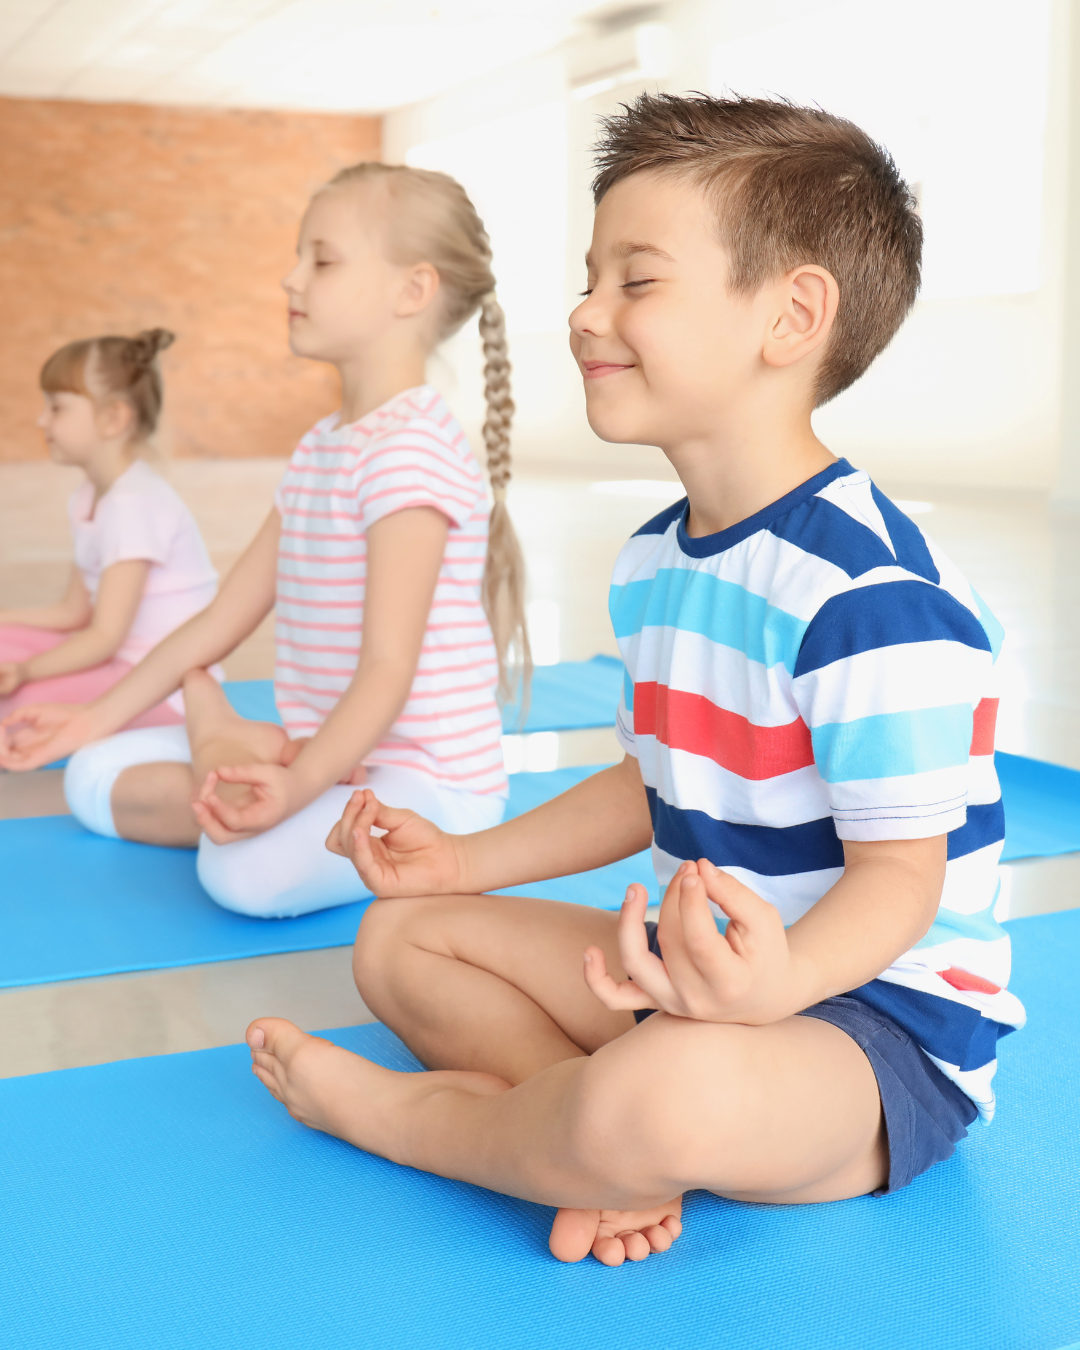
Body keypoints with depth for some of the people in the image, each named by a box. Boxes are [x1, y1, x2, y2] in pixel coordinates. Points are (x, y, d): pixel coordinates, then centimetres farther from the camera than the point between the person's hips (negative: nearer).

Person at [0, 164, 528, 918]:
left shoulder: (409, 450, -19)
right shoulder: (320, 447, 13)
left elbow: (388, 667, -26)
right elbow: (227, 613, 15)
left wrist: (300, 784, -40)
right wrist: (101, 717, 15)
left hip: (424, 778, -8)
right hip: (313, 751, 9)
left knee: (250, 868, -35)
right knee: (95, 777, 8)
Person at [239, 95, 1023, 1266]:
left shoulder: (869, 594, -25)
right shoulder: (650, 563, 6)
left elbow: (900, 869, -25)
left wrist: (781, 980, -46)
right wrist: (467, 861, 14)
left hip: (882, 1021, -9)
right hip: (696, 967, 9)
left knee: (670, 1096, -41)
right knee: (401, 935, 10)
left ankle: (402, 1112, -8)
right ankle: (601, 1148, -12)